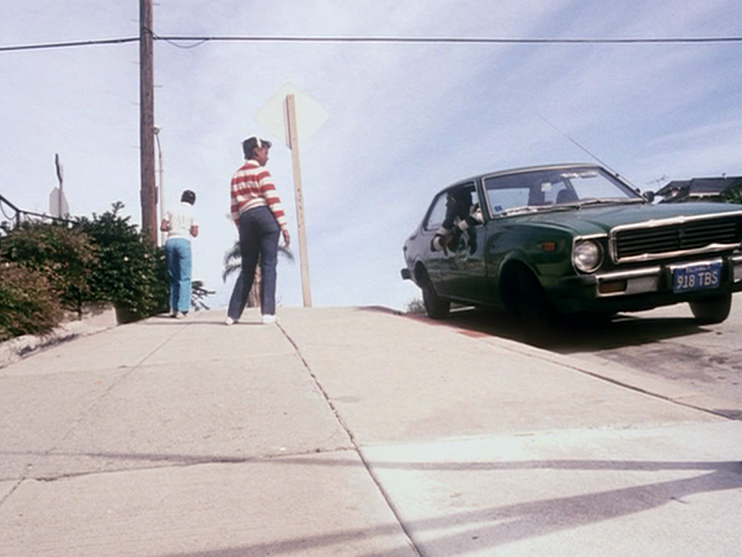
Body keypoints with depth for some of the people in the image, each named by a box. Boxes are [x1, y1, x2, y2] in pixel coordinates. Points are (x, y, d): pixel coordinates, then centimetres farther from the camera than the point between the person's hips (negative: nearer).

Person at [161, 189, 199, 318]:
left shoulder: (172, 210, 13)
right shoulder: (192, 212, 5)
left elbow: (162, 227, 5)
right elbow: (194, 233, 1)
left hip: (170, 241, 4)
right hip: (183, 241, -4)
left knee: (173, 277, 13)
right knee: (185, 278, -1)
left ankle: (173, 308, 11)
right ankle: (182, 309, -8)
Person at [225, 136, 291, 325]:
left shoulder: (236, 176, 20)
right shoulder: (261, 171, 2)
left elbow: (234, 209, 17)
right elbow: (273, 200, -8)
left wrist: (241, 231, 21)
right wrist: (284, 226, -9)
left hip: (246, 220, 6)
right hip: (265, 216, -5)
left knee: (247, 268, 11)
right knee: (268, 266, -5)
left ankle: (233, 314, 6)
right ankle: (267, 312, -11)